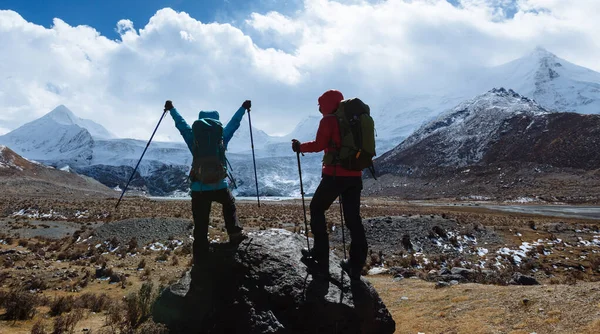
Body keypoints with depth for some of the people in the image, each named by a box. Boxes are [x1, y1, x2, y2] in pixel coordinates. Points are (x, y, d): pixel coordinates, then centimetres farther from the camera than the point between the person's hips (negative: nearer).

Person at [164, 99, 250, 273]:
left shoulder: (194, 139, 0)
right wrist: (243, 108, 30)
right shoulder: (222, 137, 2)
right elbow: (234, 123, 15)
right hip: (220, 186, 1)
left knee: (201, 227, 3)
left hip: (199, 189, 0)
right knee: (229, 204, 34)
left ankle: (200, 264, 5)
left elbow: (181, 124, 13)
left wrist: (171, 109, 29)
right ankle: (235, 233, 25)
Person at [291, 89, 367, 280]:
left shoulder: (329, 120, -5)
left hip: (334, 175, -6)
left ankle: (321, 260, 12)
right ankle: (356, 266, 10)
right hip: (355, 176, 6)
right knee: (353, 219, 10)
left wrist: (300, 147, 2)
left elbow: (319, 145, -12)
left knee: (317, 210, 13)